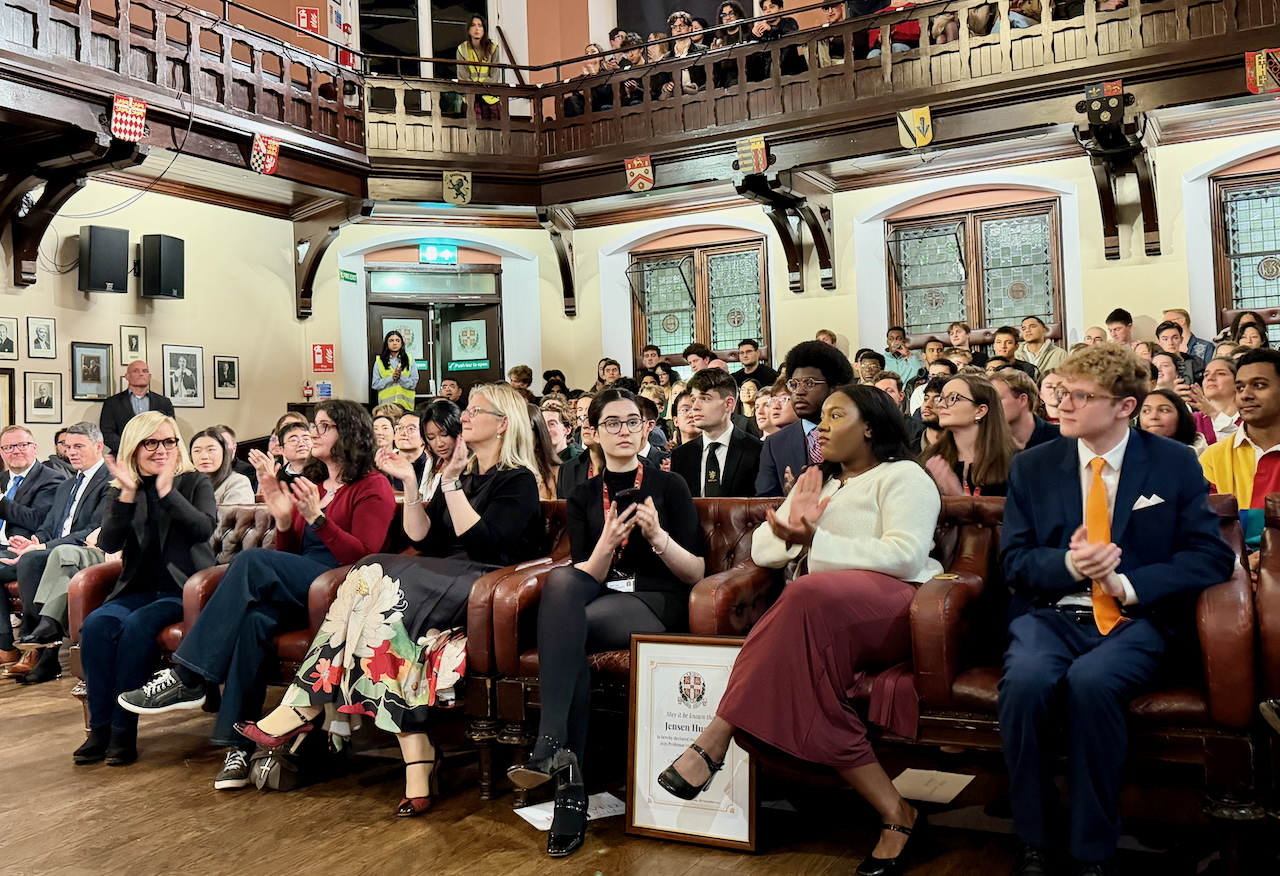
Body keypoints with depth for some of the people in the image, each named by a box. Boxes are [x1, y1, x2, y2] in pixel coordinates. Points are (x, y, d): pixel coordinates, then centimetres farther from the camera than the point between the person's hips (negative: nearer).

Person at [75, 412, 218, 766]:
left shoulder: (196, 483, 5)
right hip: (137, 589, 3)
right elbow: (109, 544, -2)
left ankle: (124, 729, -22)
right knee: (96, 624, -26)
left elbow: (204, 528, -13)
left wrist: (167, 490, -21)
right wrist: (128, 493, -14)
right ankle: (100, 727, -18)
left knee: (137, 625, -31)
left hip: (182, 589, -3)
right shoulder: (122, 490, 13)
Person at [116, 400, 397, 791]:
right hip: (295, 595, 6)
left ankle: (187, 678, -21)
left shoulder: (373, 487, 4)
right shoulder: (309, 486, 24)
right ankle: (237, 746, -29)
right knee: (255, 619, -29)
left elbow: (362, 556, -8)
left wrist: (316, 517, -18)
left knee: (253, 561, -26)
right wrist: (284, 518, 1)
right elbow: (289, 555, 19)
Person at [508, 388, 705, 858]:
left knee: (564, 632, -31)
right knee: (561, 578, -33)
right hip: (599, 602, 3)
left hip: (657, 604, -3)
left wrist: (657, 535, -18)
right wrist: (607, 543, -14)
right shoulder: (583, 495, 14)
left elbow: (695, 573, 1)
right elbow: (583, 578, 6)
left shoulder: (669, 485, 6)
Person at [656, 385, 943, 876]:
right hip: (828, 621, 6)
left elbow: (906, 556, -11)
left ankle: (715, 740, -33)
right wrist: (790, 534, -4)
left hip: (898, 612, -5)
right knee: (798, 669, -32)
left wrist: (815, 541, -16)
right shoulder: (815, 482, 28)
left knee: (809, 596, -38)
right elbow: (762, 551, 21)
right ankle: (894, 813, -29)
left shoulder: (903, 476, 8)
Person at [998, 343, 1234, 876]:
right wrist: (1068, 564, -15)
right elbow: (1014, 561, 7)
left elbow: (1212, 555, 0)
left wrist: (1128, 584, -15)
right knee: (1026, 679, -32)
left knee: (1092, 681, -35)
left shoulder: (1175, 465, 6)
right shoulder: (1031, 467, 10)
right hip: (1050, 615, 2)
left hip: (1137, 618, -1)